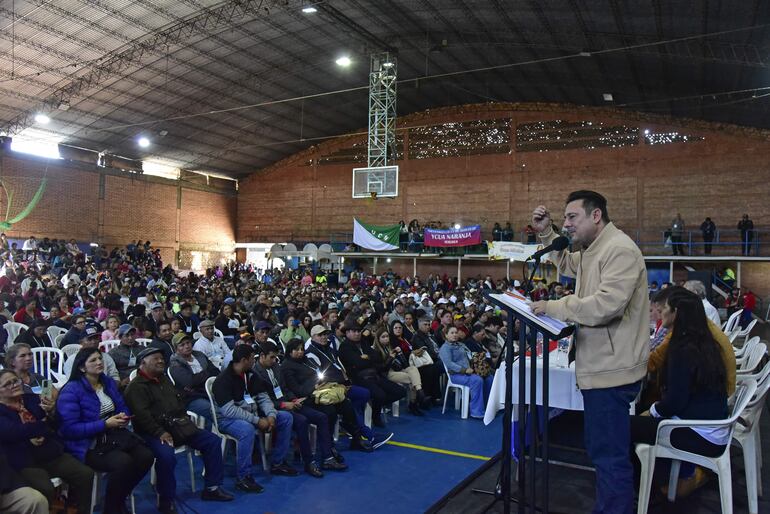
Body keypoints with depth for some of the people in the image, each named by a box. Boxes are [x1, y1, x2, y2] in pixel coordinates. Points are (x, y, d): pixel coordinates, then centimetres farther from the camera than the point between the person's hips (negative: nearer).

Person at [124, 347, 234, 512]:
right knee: (166, 454, -38)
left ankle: (212, 488, 4)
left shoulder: (165, 380, 18)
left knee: (213, 441, -3)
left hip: (176, 427, 8)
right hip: (153, 433, -8)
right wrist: (160, 433, -26)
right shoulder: (136, 387, -8)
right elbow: (141, 415, -19)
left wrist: (184, 419, 7)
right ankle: (166, 500, -16)